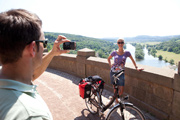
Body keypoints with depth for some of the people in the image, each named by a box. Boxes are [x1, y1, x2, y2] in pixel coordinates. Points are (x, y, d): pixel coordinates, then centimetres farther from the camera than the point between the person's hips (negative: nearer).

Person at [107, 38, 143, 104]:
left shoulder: (127, 53, -3)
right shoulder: (114, 52, -1)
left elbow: (132, 60, 11)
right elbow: (108, 58, 16)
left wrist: (136, 67, 9)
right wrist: (110, 65, 3)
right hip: (113, 72, 1)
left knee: (121, 90, -3)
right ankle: (116, 100, 33)